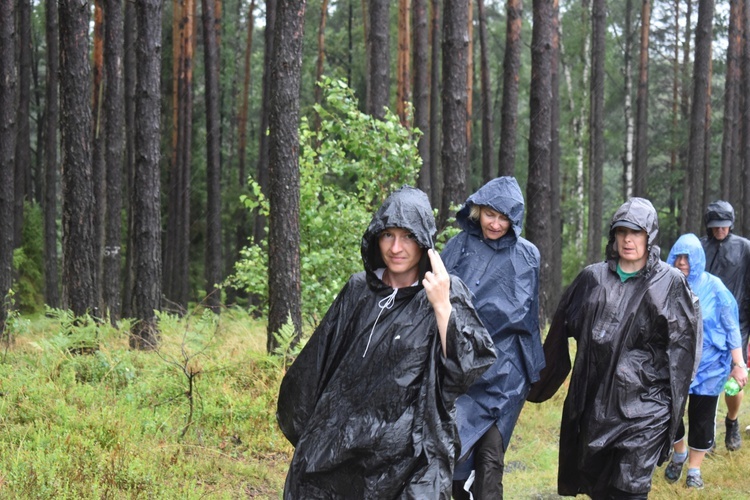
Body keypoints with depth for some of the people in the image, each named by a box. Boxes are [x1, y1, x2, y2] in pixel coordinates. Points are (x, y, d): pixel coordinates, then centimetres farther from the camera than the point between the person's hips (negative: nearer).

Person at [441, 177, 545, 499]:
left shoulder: (527, 256, 4)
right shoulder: (458, 247, 3)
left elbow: (528, 315, 7)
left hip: (504, 370, 0)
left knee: (491, 456, -3)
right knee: (452, 448, 0)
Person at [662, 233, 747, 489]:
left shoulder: (713, 287, -9)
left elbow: (731, 328, -4)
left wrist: (738, 364, -6)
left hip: (707, 364, -2)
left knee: (701, 417, 4)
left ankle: (694, 470, 19)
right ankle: (678, 455, 33)